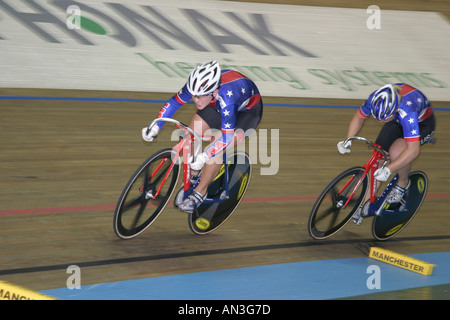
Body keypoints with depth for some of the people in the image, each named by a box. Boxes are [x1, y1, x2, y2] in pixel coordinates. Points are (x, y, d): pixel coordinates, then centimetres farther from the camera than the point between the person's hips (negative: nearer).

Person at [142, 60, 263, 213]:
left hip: (247, 112, -6)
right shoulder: (197, 85, -28)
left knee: (217, 147, -24)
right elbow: (174, 102, -11)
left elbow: (226, 137, -38)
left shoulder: (227, 97, -44)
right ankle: (192, 180, 13)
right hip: (218, 105, 6)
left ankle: (199, 193, -6)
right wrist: (155, 126, -20)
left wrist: (202, 157, -47)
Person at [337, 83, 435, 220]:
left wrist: (388, 170, -50)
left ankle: (403, 184, -2)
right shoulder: (375, 99, -28)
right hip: (397, 122, 5)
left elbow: (413, 150, -45)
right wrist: (348, 140, -21)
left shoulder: (406, 111, -44)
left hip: (422, 124, -5)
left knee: (396, 150, -32)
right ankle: (366, 205, 2)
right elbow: (359, 117, -7)